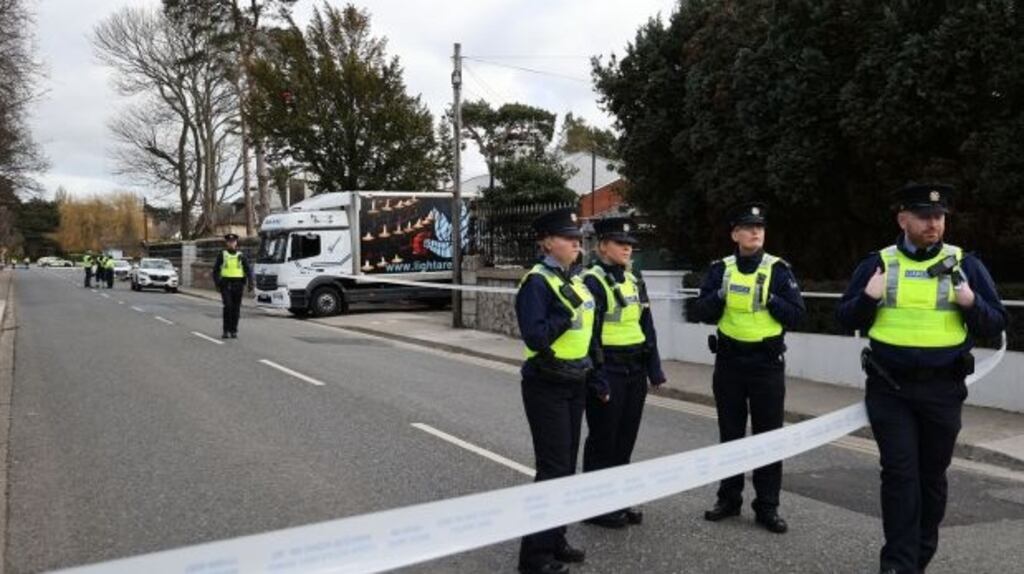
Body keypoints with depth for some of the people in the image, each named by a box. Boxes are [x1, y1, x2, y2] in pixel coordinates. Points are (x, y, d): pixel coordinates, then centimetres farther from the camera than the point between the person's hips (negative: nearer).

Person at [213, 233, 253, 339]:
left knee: (236, 309, 4)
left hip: (238, 284, 1)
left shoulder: (241, 256, 7)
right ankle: (226, 331, -6)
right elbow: (216, 270, 7)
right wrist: (217, 283, -4)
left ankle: (234, 331, 13)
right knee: (228, 307, -12)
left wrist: (250, 283, -9)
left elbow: (248, 270, 3)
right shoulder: (222, 255, 6)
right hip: (226, 284, -1)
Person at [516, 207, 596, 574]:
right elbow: (535, 338, -24)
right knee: (553, 469, -6)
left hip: (574, 386, 8)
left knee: (566, 466, 14)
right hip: (547, 387, -8)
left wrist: (594, 378, 17)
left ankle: (554, 540, 28)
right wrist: (567, 308, -24)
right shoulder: (537, 282, -16)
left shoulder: (576, 280, 11)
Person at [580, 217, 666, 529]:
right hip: (608, 371, -7)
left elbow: (647, 327, 14)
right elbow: (588, 334, -16)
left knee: (626, 438, 14)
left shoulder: (634, 280, 12)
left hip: (634, 371, 7)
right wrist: (597, 378, -19)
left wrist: (654, 369, 9)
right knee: (602, 440, 2)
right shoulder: (592, 281, -12)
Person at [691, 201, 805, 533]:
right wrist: (719, 295, -16)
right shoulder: (721, 269, 3)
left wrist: (771, 299, -18)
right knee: (730, 434, 12)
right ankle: (729, 499, 24)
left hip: (767, 364, -2)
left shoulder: (778, 269, -2)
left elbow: (797, 315, -5)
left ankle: (767, 506, 13)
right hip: (728, 363, 2)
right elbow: (701, 314, 0)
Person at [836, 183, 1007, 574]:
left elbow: (996, 325, 4)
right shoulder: (878, 263, 1)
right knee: (900, 473, -4)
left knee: (931, 475, 12)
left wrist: (971, 303, -16)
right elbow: (845, 319, 4)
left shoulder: (965, 264, 2)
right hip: (889, 388, -1)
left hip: (942, 390, 1)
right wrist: (868, 297, -15)